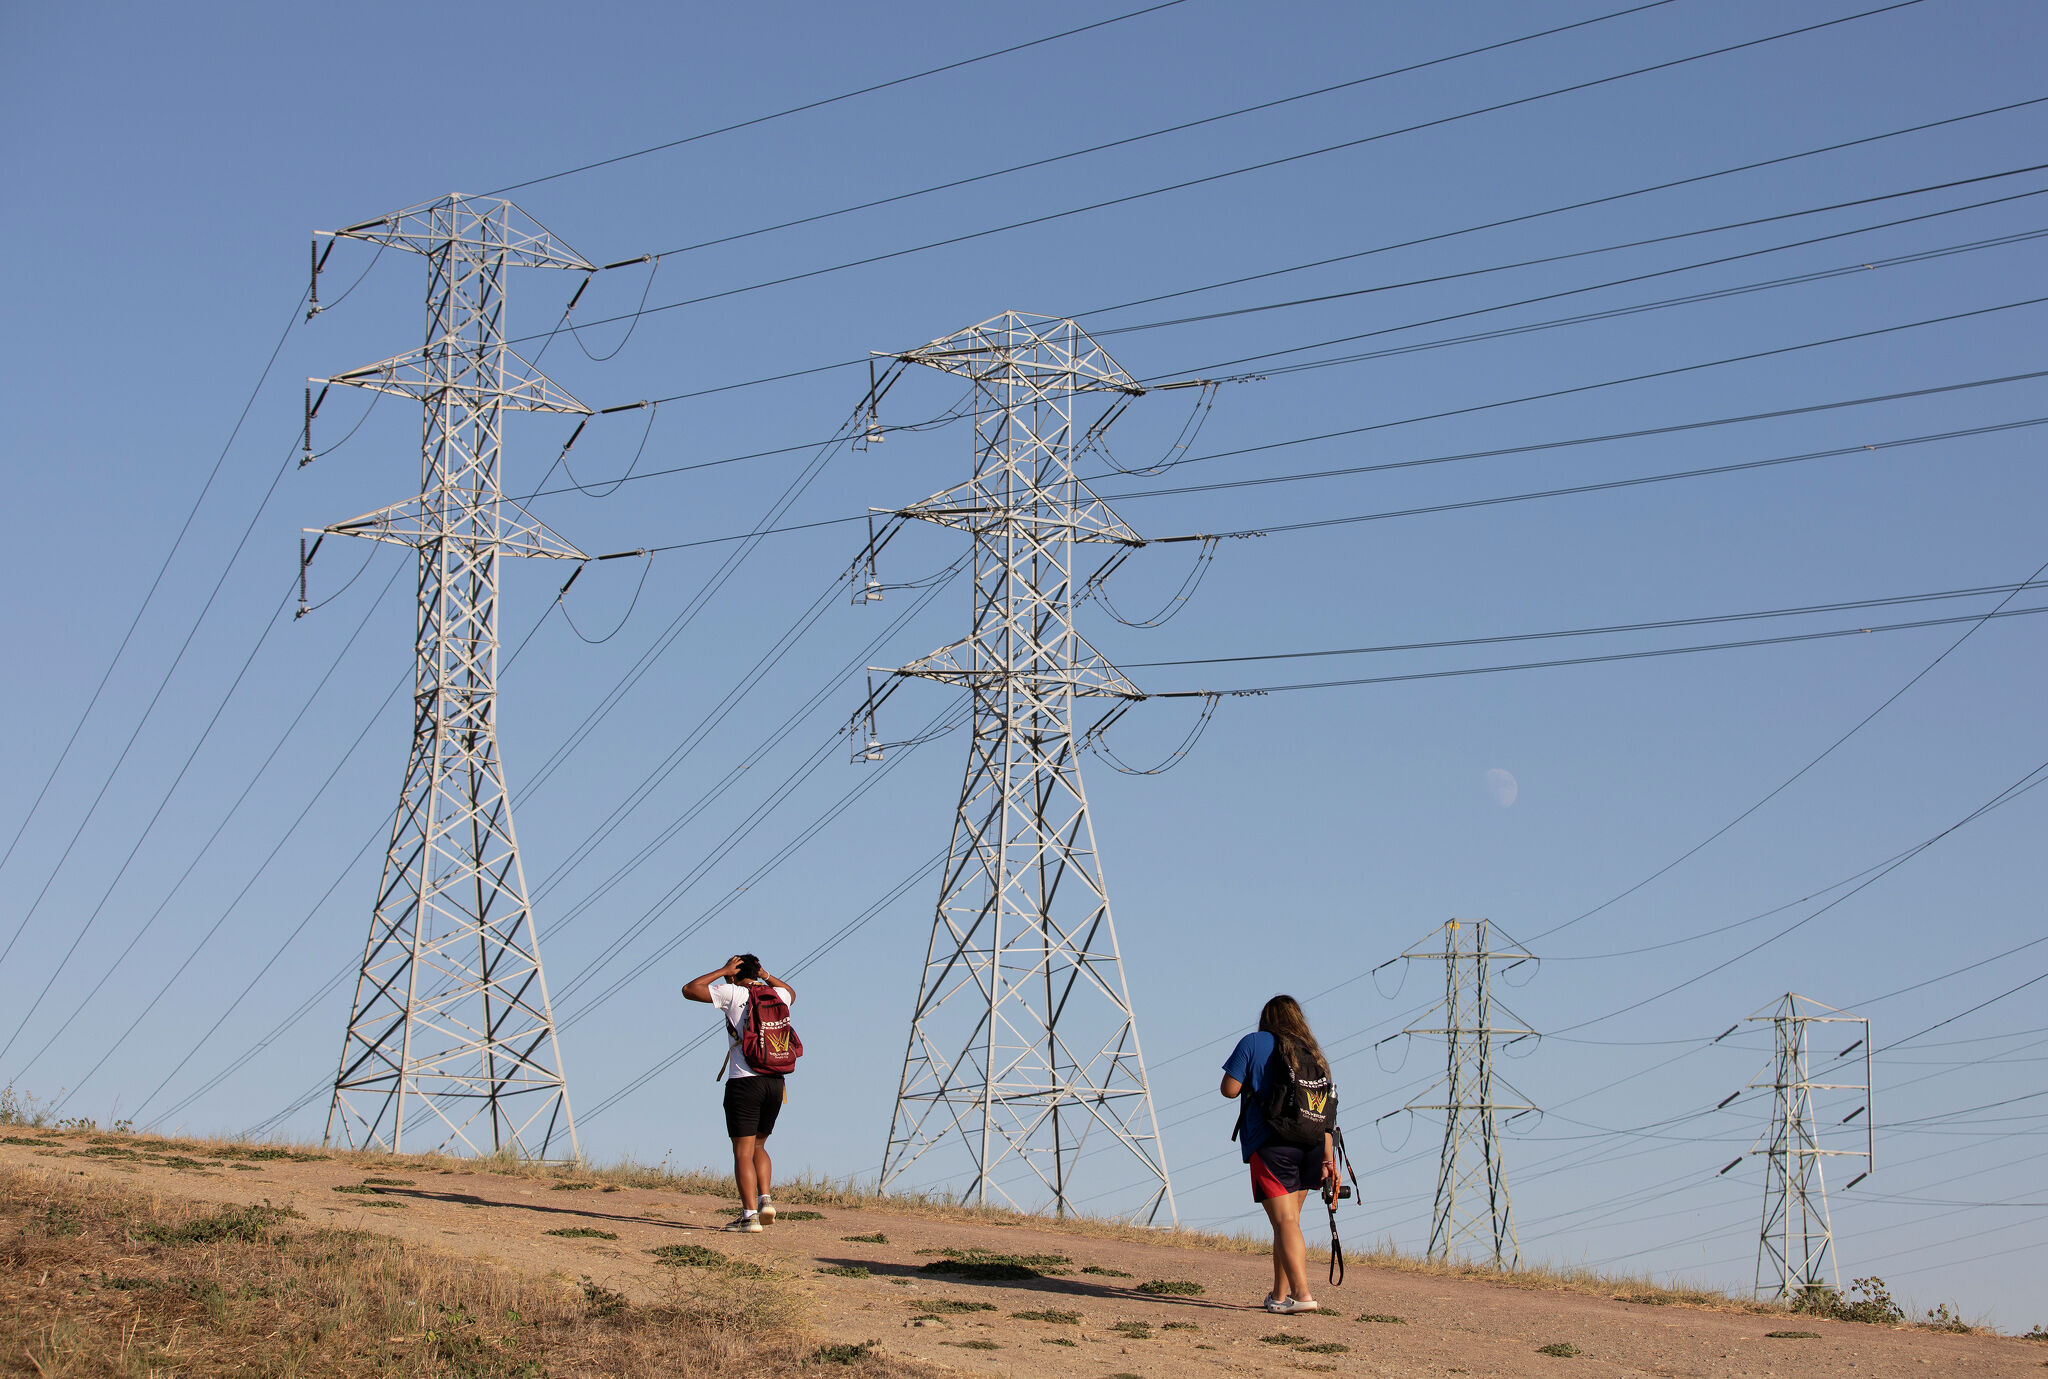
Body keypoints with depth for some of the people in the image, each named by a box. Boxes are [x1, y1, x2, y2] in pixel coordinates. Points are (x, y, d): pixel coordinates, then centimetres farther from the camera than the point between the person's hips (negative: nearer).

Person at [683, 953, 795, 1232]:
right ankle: (765, 1199, 4)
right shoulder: (776, 996, 12)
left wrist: (724, 972, 9)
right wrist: (764, 975, 27)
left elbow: (689, 989, 3)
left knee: (743, 1151, -4)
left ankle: (750, 1215, -10)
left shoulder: (733, 994, -2)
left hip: (744, 1081, -5)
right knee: (758, 1146, 20)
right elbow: (791, 992, 38)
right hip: (775, 1082, 5)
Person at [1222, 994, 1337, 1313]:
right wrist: (1327, 1154, 8)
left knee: (1285, 1222, -10)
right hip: (1309, 1147, 5)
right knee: (1289, 1221, 16)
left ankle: (1302, 1293, -22)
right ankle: (1280, 1294, 20)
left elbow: (1230, 1088, -6)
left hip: (1270, 1147, -5)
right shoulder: (1313, 1054, 13)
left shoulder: (1254, 1043, 0)